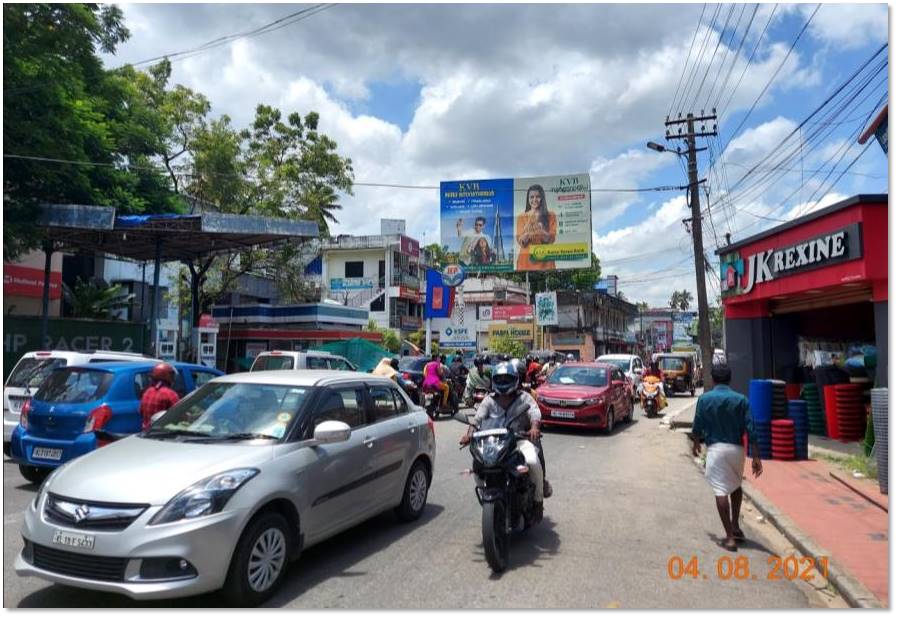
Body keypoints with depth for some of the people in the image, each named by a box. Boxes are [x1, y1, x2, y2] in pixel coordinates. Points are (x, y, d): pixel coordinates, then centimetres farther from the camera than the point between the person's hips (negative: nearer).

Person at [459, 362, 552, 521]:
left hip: (520, 439, -2)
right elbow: (477, 418, 0)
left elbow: (535, 414, -10)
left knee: (532, 462, -32)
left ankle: (538, 500, -7)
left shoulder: (524, 398, 8)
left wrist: (534, 427, -34)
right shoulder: (489, 400, 14)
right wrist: (469, 433, -21)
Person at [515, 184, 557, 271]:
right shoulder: (522, 216, 5)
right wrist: (528, 232, -21)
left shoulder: (551, 216, 5)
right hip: (526, 259, 0)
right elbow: (521, 242, -1)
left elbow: (551, 239, -3)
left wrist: (541, 230, -22)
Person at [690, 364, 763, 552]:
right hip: (737, 448, 3)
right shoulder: (741, 399, 0)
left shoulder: (705, 399, -3)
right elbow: (750, 430, -4)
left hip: (716, 448, -3)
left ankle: (730, 537, -2)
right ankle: (735, 527, 28)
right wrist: (756, 457, -1)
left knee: (721, 491, -1)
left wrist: (695, 443, 22)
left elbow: (697, 426, 2)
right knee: (736, 486, 26)